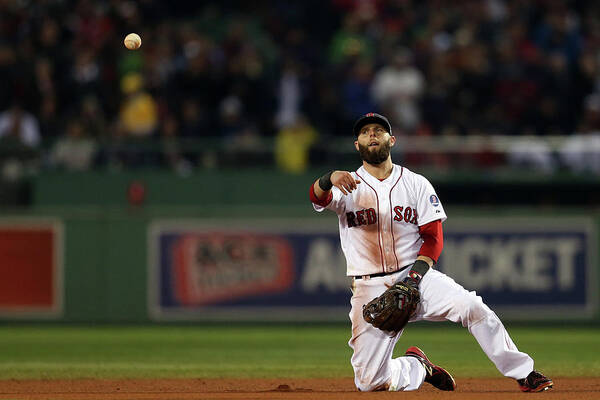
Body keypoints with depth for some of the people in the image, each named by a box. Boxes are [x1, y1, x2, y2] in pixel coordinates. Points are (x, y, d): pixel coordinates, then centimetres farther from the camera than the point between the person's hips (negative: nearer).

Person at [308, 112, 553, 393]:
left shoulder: (416, 184, 6)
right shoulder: (348, 187, 3)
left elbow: (433, 237, 2)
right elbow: (318, 198, -20)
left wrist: (414, 277, -17)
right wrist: (330, 179, -45)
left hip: (417, 275, 0)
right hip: (370, 289, 0)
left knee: (472, 306, -28)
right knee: (369, 382, -12)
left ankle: (524, 374, -18)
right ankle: (417, 367, 21)